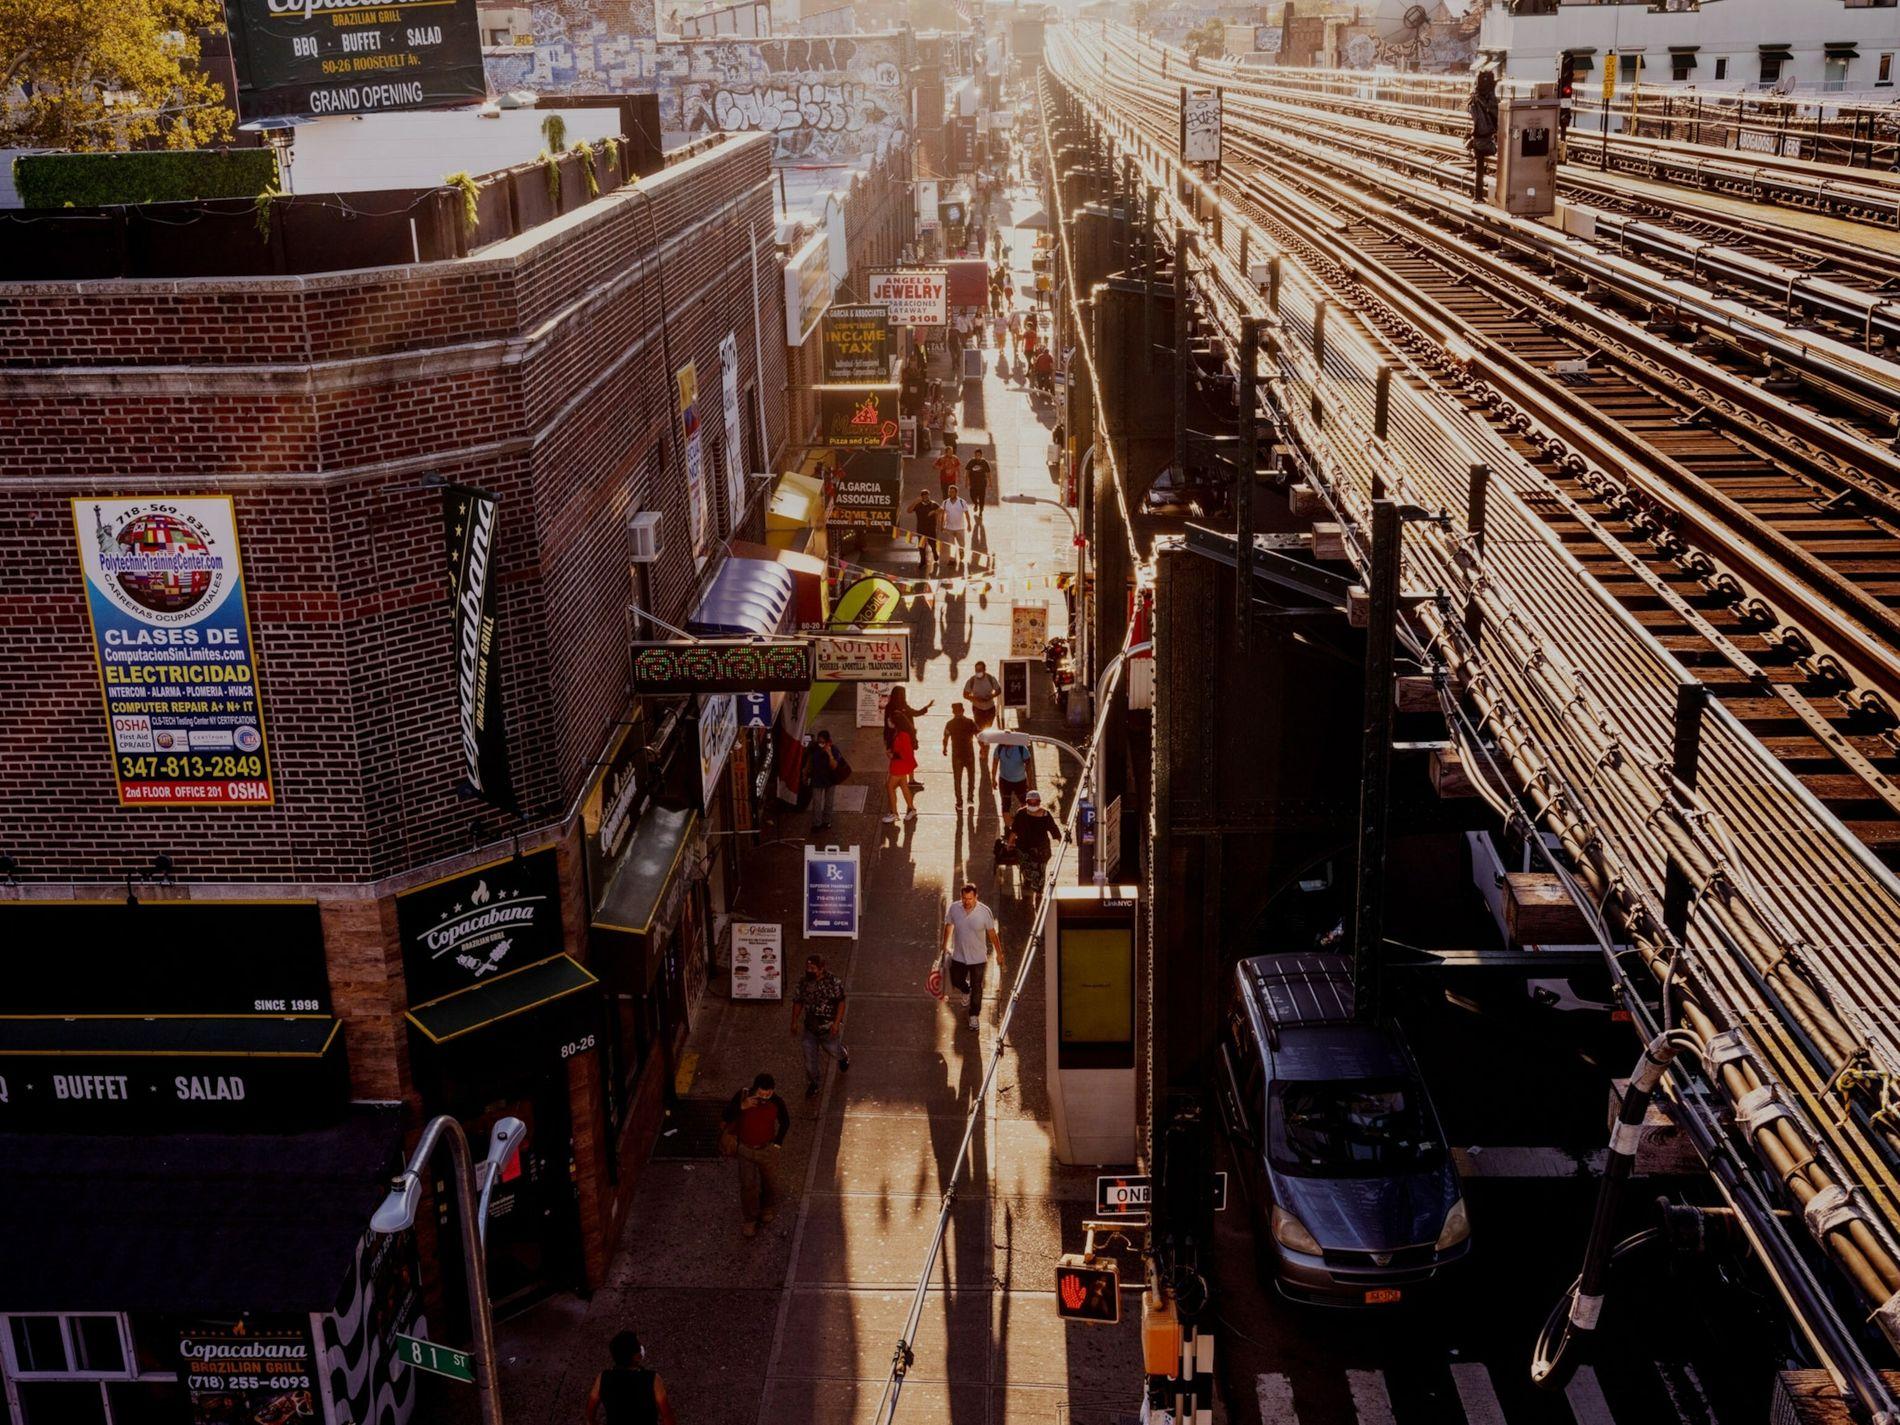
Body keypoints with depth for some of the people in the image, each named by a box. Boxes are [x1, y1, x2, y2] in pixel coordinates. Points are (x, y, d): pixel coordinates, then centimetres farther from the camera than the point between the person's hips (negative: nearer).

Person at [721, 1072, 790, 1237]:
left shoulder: (777, 1102, -21)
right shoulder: (742, 1096, -22)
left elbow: (785, 1123, -3)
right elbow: (726, 1118, -19)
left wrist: (777, 1143, -3)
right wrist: (741, 1107, -35)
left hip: (767, 1149, 0)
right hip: (745, 1149, 0)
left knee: (770, 1181, 20)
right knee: (748, 1185, 6)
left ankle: (768, 1208, 48)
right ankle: (750, 1219, 25)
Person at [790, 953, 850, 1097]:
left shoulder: (833, 982, -19)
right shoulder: (803, 983, -6)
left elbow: (841, 1003, -14)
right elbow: (798, 1002, 6)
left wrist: (836, 1023, -19)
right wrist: (794, 1022, 4)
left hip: (828, 1027, -3)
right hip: (810, 1027, 3)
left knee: (834, 1051, 16)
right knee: (810, 1057, 9)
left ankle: (844, 1056, 54)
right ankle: (813, 1084, 30)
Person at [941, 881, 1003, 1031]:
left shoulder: (985, 911, -21)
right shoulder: (954, 908, -16)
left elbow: (992, 933, -8)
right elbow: (948, 926, 3)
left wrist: (999, 954, -1)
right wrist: (945, 946, 13)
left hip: (978, 957, -3)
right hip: (959, 956, 3)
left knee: (976, 987, 8)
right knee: (956, 980, 21)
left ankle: (974, 1015, 28)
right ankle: (967, 991, 56)